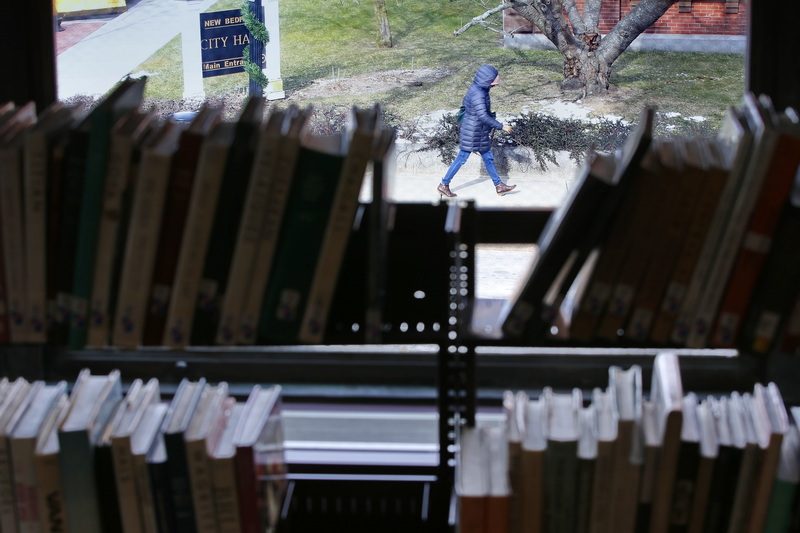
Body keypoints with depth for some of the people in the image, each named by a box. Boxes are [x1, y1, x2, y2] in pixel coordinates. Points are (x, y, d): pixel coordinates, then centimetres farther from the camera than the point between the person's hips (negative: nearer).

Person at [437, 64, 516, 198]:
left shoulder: (476, 89, 4)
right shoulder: (478, 94, -26)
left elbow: (465, 103, 18)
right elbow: (483, 116, -32)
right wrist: (501, 126, -27)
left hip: (480, 133, 10)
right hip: (472, 133, -10)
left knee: (488, 158, 15)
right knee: (461, 159, 0)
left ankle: (499, 186, 23)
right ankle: (443, 186, 11)